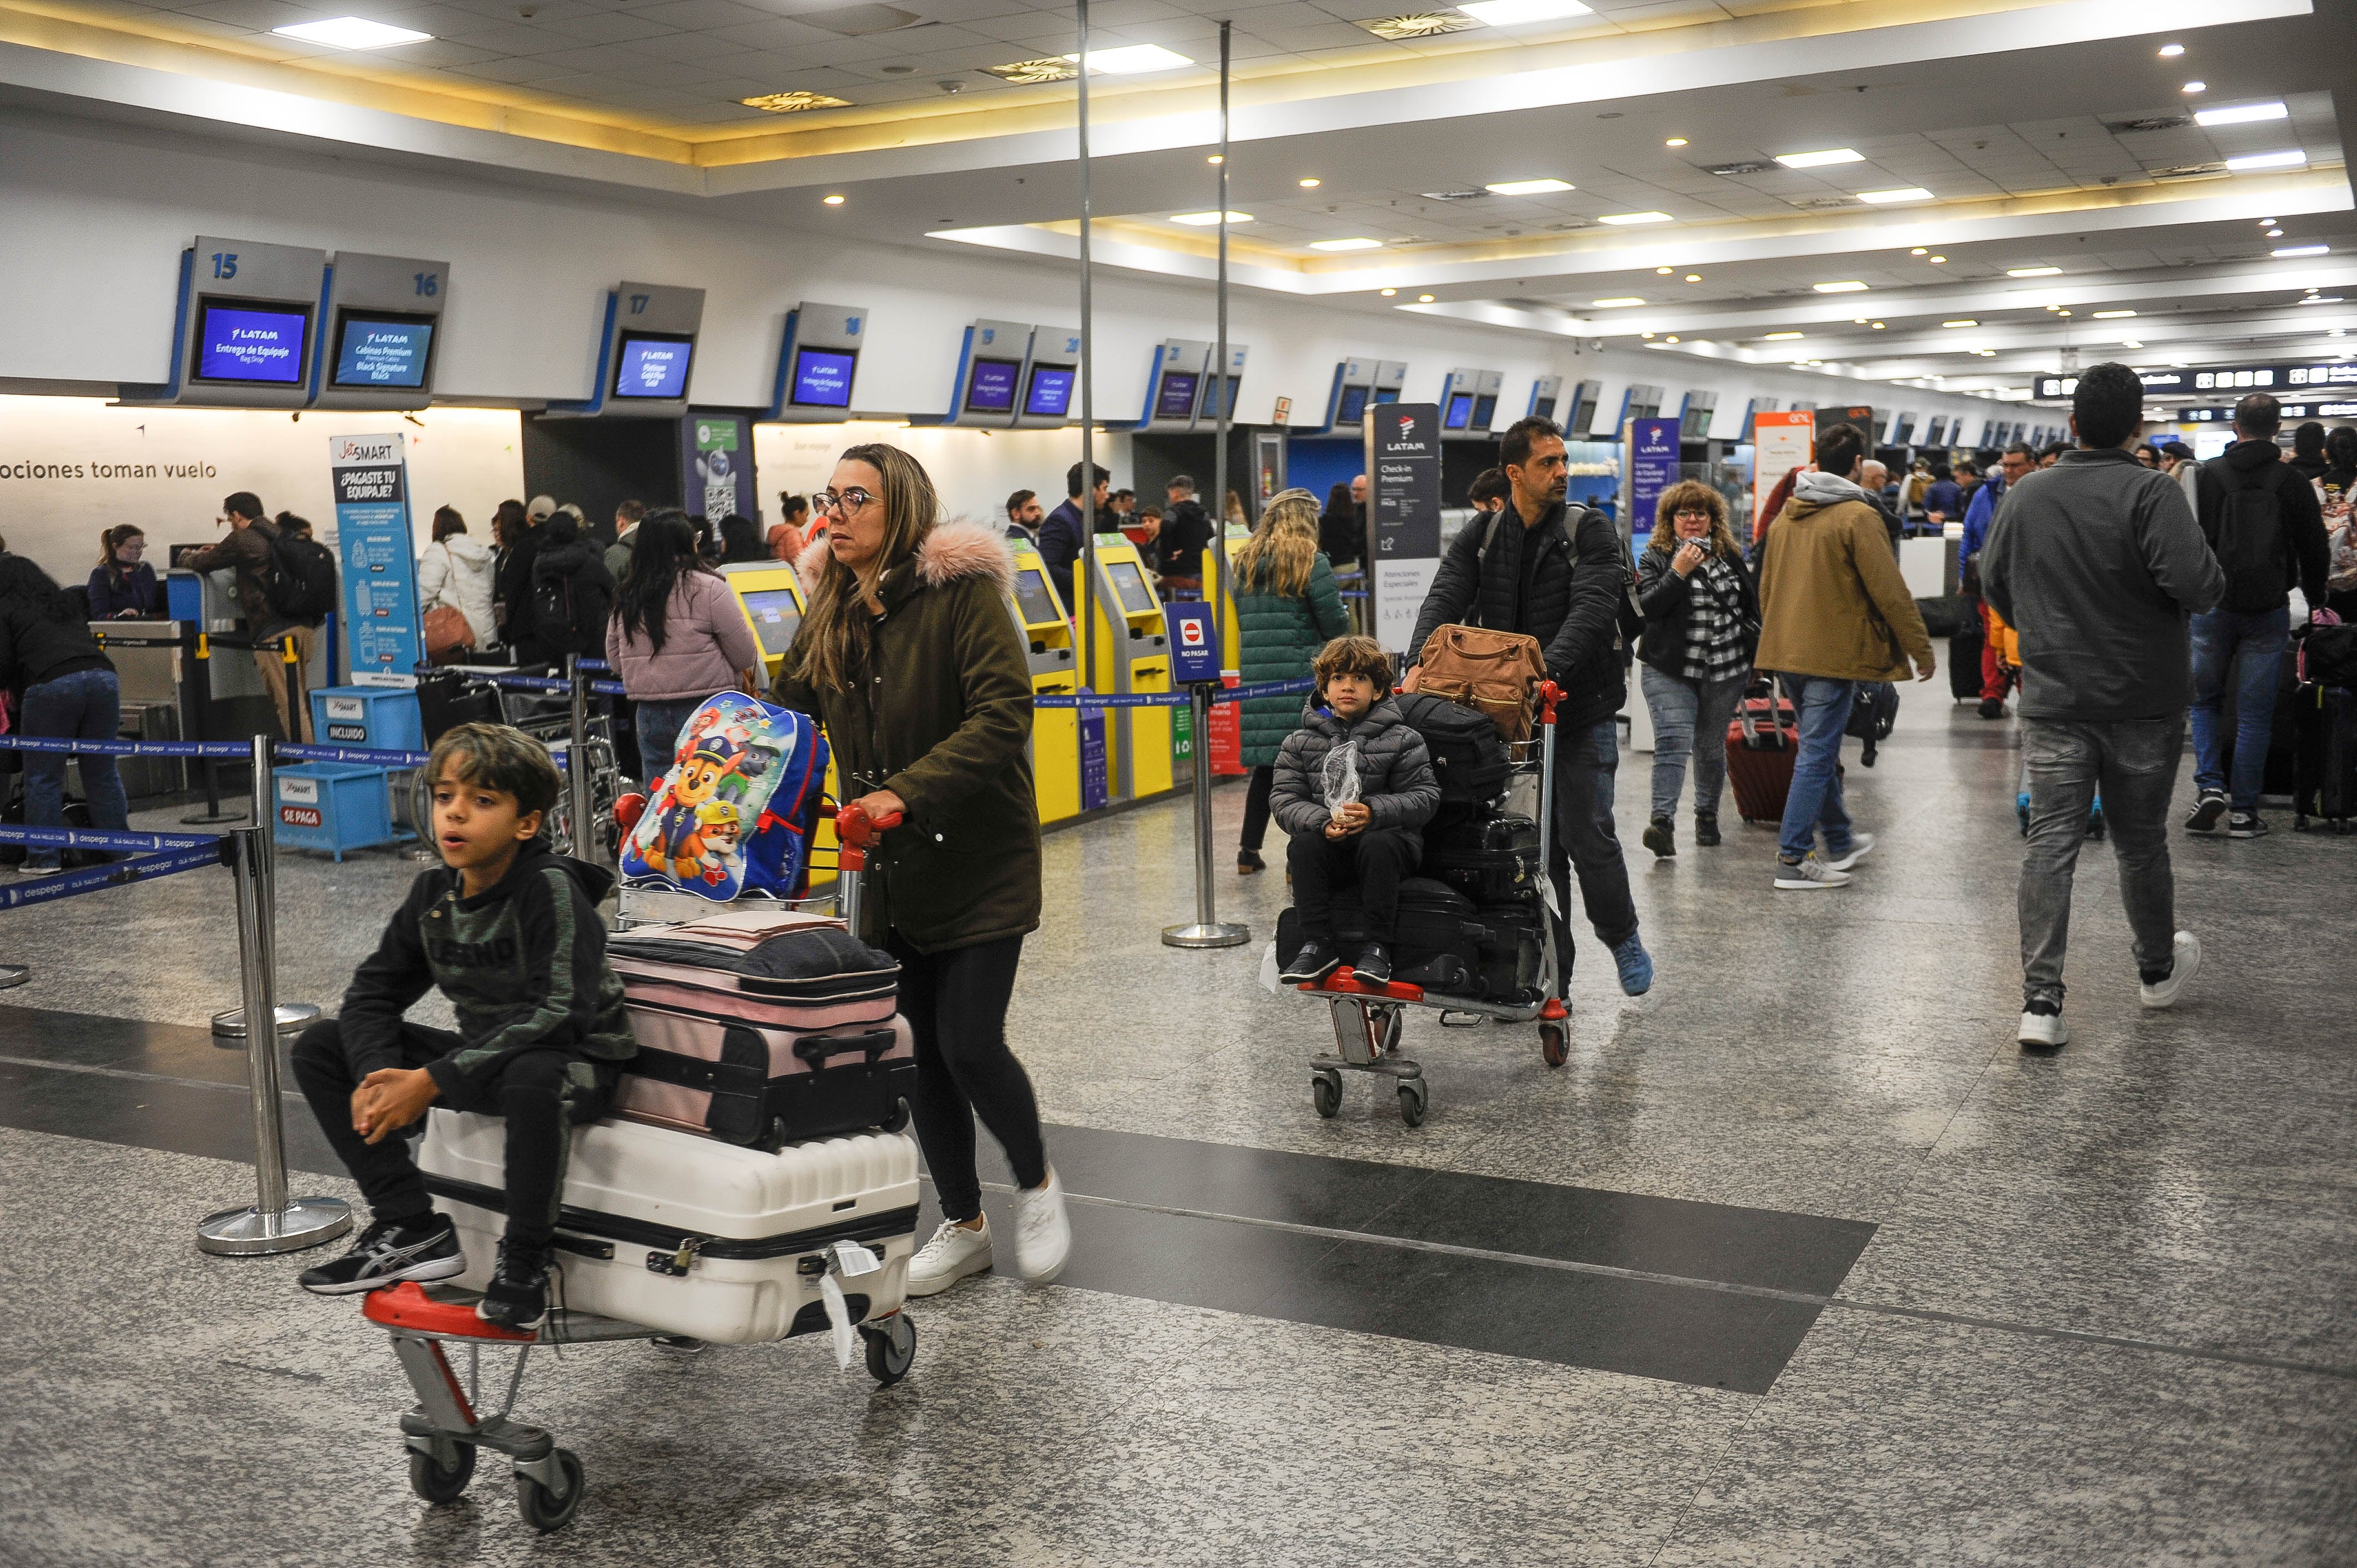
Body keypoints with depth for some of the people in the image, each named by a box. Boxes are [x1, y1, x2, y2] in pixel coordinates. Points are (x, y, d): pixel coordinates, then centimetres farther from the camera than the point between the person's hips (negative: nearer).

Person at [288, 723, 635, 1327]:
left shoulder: (551, 888, -22)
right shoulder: (434, 893, -1)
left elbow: (557, 1011, -31)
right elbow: (373, 989, 3)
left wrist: (435, 1080, -30)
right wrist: (377, 1074, -19)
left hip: (577, 1059, -7)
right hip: (483, 1057, 7)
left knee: (533, 1078, -43)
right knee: (319, 1046, -1)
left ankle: (523, 1261, -19)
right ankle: (413, 1230, -2)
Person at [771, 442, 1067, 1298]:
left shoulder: (962, 591, -13)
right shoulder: (830, 615, 8)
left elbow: (1003, 713, -23)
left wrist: (908, 791, -33)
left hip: (980, 861, -6)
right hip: (890, 867, 6)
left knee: (970, 1042, -9)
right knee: (920, 1049, 9)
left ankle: (1036, 1182, 21)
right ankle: (963, 1226, 27)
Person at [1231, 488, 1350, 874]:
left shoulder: (1245, 561, 11)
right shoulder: (1311, 561, -7)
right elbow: (1335, 625, -7)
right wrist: (1343, 615, 14)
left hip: (1256, 674, 5)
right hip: (1302, 674, -5)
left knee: (1266, 763, 12)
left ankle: (1249, 851, 16)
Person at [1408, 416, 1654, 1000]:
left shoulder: (1590, 532, -4)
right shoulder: (1479, 540, 6)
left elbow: (1591, 609, -19)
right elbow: (1444, 601, -7)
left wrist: (1549, 671, -35)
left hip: (1582, 712, -3)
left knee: (1587, 835, -4)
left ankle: (1622, 936, 23)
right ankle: (1550, 976, 15)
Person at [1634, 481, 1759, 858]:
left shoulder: (1729, 555, 12)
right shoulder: (1656, 558, 0)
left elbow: (1751, 603, 23)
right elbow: (1647, 607, -14)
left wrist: (1754, 651, 17)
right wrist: (1678, 572, -21)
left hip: (1726, 671, 4)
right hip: (1670, 670, -3)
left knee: (1710, 745, 12)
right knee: (1673, 741, -16)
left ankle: (1707, 815, 28)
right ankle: (1663, 822, -23)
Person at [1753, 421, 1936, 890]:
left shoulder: (1785, 515, 11)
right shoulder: (1858, 516, -12)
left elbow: (1766, 588, 19)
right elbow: (1890, 591, -14)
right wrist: (1921, 648, -5)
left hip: (1786, 652, 8)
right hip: (1833, 654, -8)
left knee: (1819, 747, 20)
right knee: (1817, 755, -5)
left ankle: (1840, 840, 34)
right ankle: (1793, 859, -5)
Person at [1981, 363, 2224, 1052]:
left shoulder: (2024, 495, 2)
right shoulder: (2150, 493, -15)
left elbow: (1994, 581, 15)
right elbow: (2197, 583, -24)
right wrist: (2212, 576, -1)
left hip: (2052, 703, 3)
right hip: (2143, 703, -2)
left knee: (2049, 845, 1)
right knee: (2141, 843, 14)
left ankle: (2041, 1000, -6)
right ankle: (2158, 970, 35)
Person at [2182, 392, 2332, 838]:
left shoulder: (2207, 475, -3)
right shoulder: (2293, 482, -2)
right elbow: (2316, 551, 5)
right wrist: (2314, 600, 22)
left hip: (2213, 606, 0)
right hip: (2269, 612, 0)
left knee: (2204, 701, 15)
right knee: (2254, 714, 5)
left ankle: (2210, 785, -2)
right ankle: (2243, 811, 6)